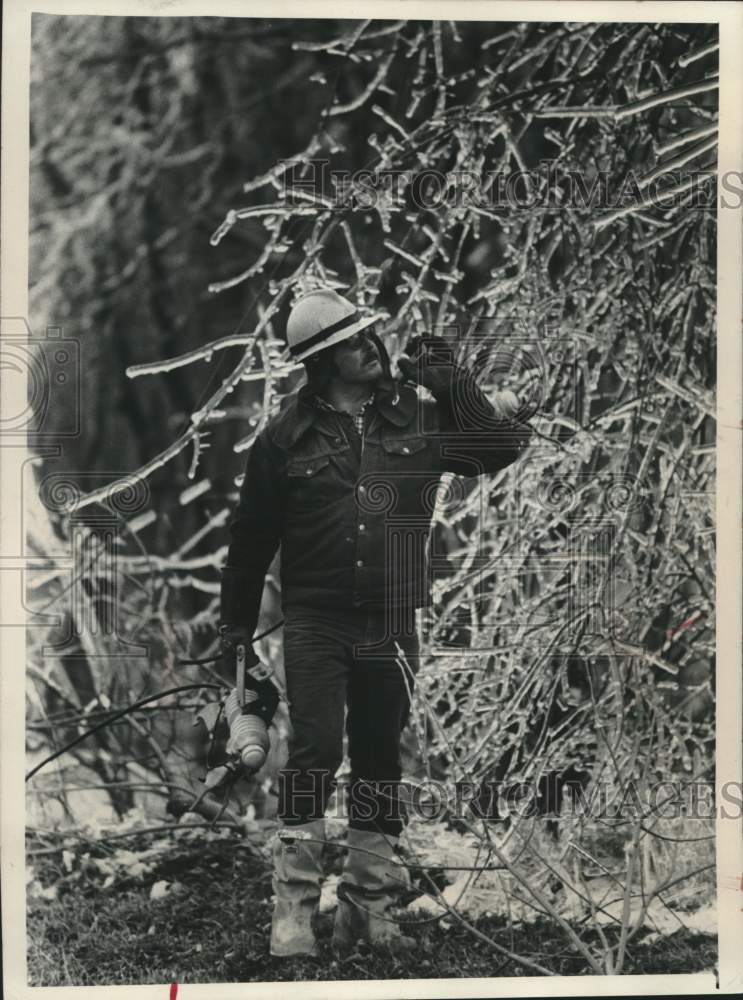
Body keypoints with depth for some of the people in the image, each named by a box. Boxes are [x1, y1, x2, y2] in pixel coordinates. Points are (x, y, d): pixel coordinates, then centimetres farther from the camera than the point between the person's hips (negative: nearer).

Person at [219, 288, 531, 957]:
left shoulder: (418, 417, 4)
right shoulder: (289, 435, -1)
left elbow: (502, 450, 6)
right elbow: (252, 534, 7)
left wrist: (450, 382, -2)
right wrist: (238, 620, 14)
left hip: (392, 625, 3)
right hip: (316, 621, -3)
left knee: (380, 763, 10)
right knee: (316, 751, -14)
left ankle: (369, 909, 21)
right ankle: (294, 909, -7)